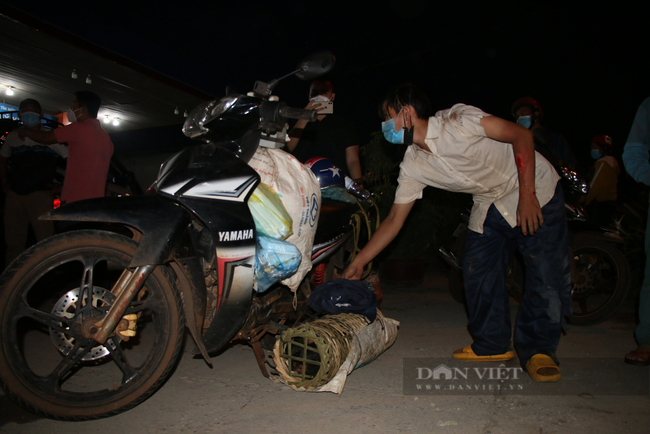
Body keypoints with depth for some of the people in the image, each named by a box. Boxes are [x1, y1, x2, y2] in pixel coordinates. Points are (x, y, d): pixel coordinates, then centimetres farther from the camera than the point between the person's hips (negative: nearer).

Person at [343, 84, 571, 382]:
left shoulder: (456, 120, -25)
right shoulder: (412, 165, -7)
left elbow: (522, 135, -20)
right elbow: (395, 219, -3)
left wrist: (526, 197, -25)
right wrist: (358, 263, -5)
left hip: (534, 189, -5)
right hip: (489, 204, 6)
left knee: (546, 274, -12)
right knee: (477, 273, -2)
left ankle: (538, 349, 5)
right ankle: (492, 344, 17)